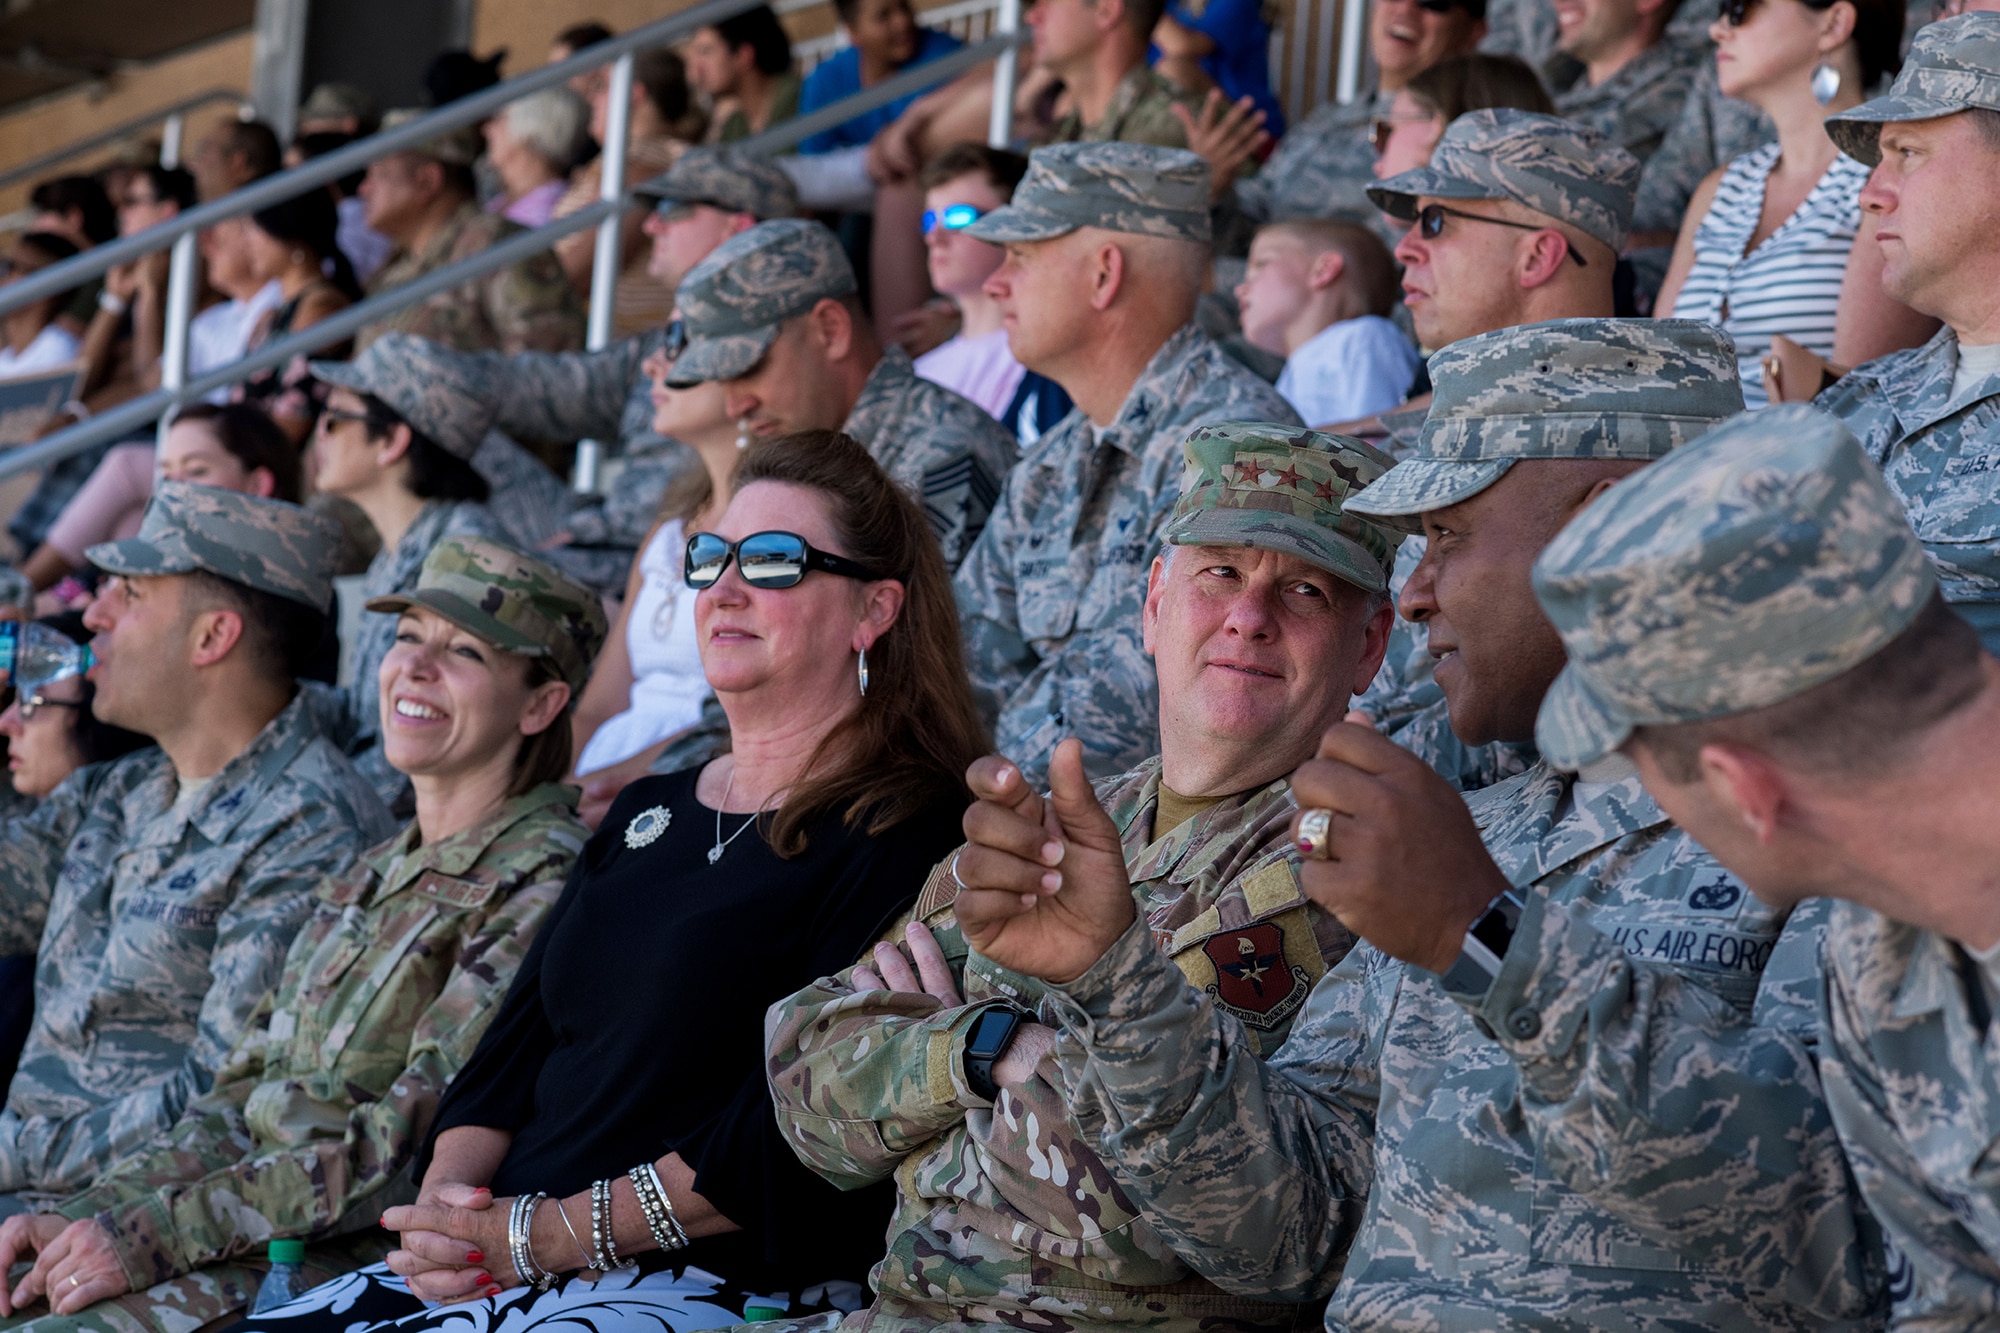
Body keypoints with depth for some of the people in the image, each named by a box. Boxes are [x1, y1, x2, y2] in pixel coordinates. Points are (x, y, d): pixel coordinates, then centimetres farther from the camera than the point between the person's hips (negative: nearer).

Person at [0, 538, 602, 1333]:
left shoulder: (542, 887, -10)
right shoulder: (370, 878, 17)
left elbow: (414, 1137, -17)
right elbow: (243, 1097, 16)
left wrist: (157, 1234, -19)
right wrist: (89, 1215, 1)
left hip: (368, 1267, -8)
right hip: (261, 1242, 8)